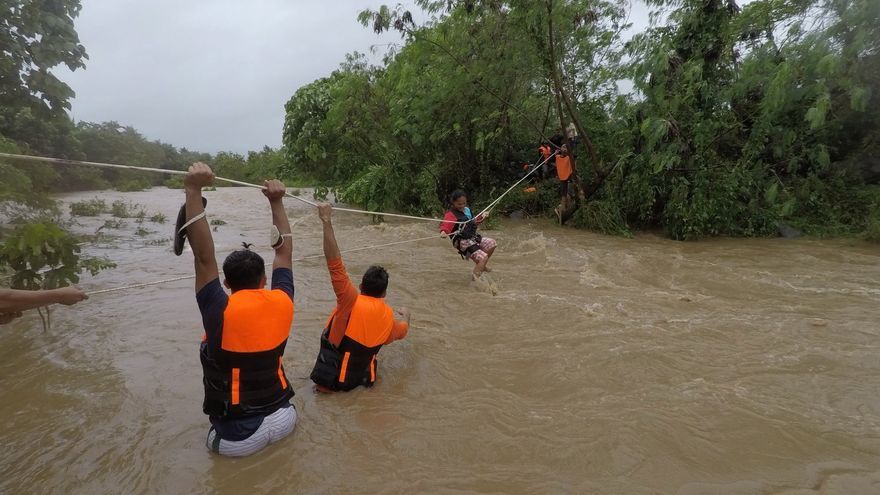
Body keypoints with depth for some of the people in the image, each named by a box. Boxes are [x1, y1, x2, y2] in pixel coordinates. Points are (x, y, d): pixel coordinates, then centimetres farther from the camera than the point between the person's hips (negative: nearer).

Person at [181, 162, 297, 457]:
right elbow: (285, 251, -1)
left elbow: (203, 256, -20)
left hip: (238, 440, -2)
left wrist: (193, 190, -22)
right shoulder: (282, 303, -12)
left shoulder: (221, 312, -21)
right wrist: (276, 202, 3)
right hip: (283, 420, 2)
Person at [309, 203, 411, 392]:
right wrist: (406, 315, 37)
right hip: (359, 378, 3)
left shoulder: (352, 301, -21)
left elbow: (335, 264, -30)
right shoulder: (389, 316, -6)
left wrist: (326, 221, -29)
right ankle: (366, 377, 12)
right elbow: (402, 331, 17)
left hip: (330, 379, -3)